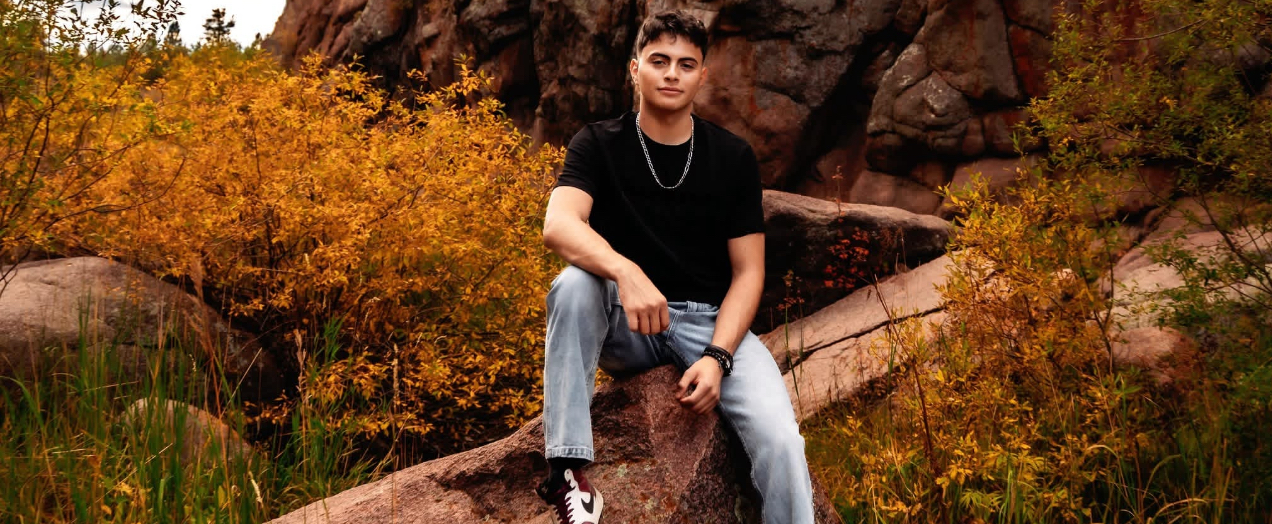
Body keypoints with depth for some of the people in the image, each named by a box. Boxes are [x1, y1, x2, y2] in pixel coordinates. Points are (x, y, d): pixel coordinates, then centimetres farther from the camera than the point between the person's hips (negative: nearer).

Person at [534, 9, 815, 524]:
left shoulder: (733, 157, 1)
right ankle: (568, 470, -30)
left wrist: (716, 357, -17)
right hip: (624, 326, 0)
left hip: (711, 321, 0)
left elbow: (748, 271, 0)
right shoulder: (599, 144, -3)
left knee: (778, 438, -27)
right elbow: (558, 225, -22)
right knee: (574, 284, -34)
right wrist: (626, 273, -42)